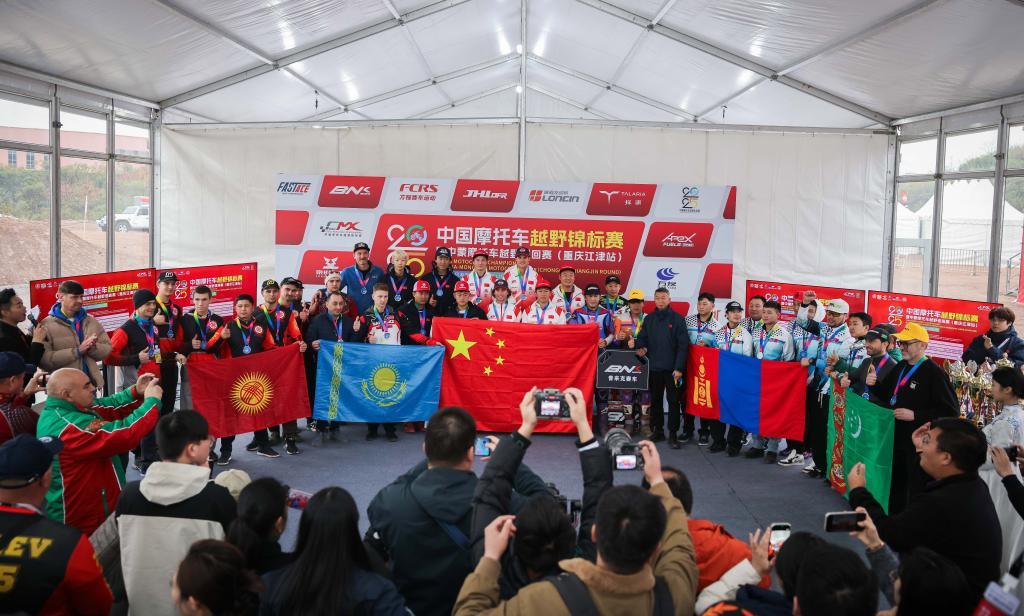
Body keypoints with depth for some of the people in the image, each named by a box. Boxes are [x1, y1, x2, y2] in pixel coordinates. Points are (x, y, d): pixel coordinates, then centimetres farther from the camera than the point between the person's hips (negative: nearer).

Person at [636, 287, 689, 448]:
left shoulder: (678, 319, -4)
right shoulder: (649, 319, 9)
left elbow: (683, 345, -7)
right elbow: (642, 337, 13)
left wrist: (679, 368, -14)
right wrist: (641, 347, -11)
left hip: (672, 368, -4)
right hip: (654, 367, 4)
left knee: (673, 401, 0)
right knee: (655, 400, 11)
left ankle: (673, 434, 6)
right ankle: (657, 431, 21)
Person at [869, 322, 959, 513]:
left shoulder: (934, 373, -17)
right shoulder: (900, 368, 9)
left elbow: (951, 411, -20)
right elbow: (887, 395, 24)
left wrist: (915, 415, -22)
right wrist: (873, 384, 2)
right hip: (898, 439, 8)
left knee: (918, 492, 1)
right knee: (896, 487, 19)